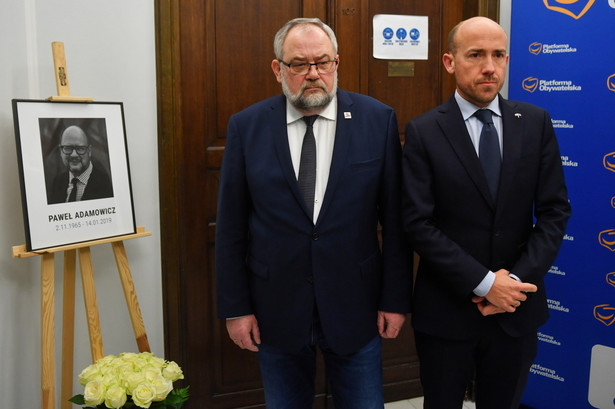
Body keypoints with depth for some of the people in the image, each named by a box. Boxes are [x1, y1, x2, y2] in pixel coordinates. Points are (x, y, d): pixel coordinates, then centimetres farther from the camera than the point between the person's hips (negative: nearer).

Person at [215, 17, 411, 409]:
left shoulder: (378, 119, -4)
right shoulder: (246, 126, -3)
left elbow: (395, 218, -2)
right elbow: (231, 225, -1)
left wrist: (396, 298, -2)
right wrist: (235, 306, -1)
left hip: (355, 307, 0)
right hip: (276, 309, 1)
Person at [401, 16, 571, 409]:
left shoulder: (536, 122, 1)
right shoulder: (424, 131, -7)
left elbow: (555, 211, -1)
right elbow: (419, 222, -12)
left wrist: (518, 279, -12)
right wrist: (484, 283, -16)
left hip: (517, 309, 2)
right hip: (447, 309, -2)